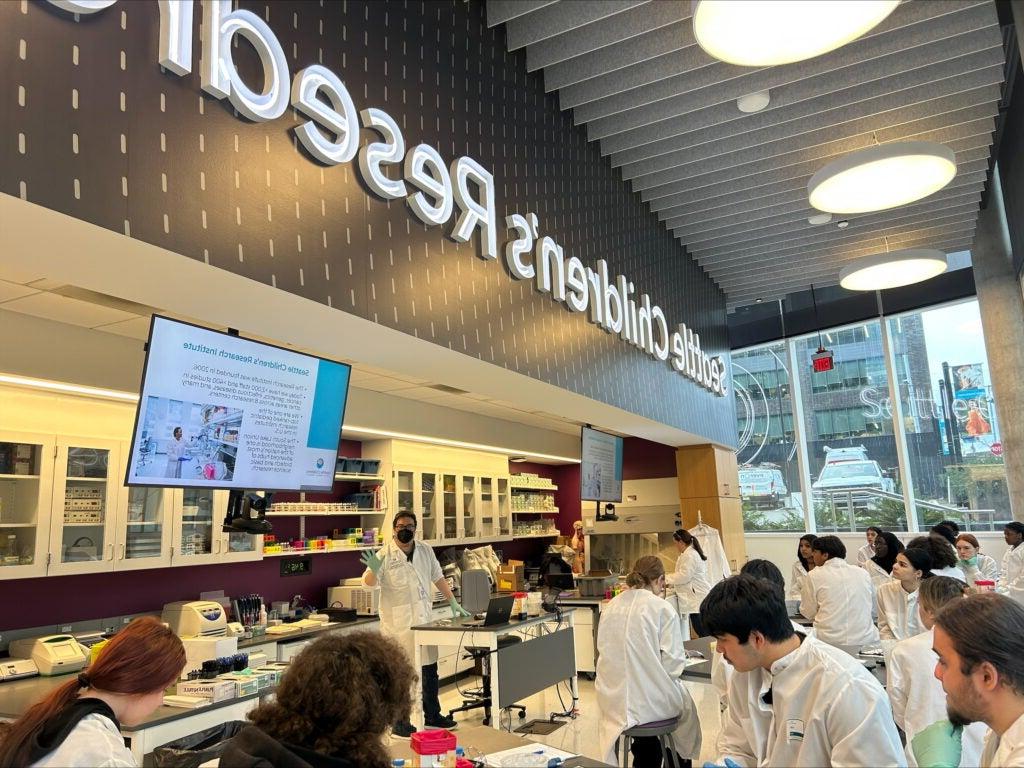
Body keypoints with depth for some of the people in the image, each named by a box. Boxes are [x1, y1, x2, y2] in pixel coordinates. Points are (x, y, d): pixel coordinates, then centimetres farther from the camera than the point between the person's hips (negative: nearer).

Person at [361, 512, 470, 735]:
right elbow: (369, 582, -16)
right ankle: (399, 721, 15)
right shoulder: (385, 554, -7)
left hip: (424, 620, 5)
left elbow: (438, 577, 15)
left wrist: (453, 603, 12)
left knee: (430, 670, 14)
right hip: (398, 623, -5)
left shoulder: (425, 551, 8)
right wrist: (373, 569, -38)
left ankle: (432, 715, 28)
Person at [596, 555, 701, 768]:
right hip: (652, 701, -4)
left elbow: (603, 650, 9)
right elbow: (673, 663, -14)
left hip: (612, 700, 4)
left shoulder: (610, 607, 1)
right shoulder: (662, 608, -13)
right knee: (686, 706, 28)